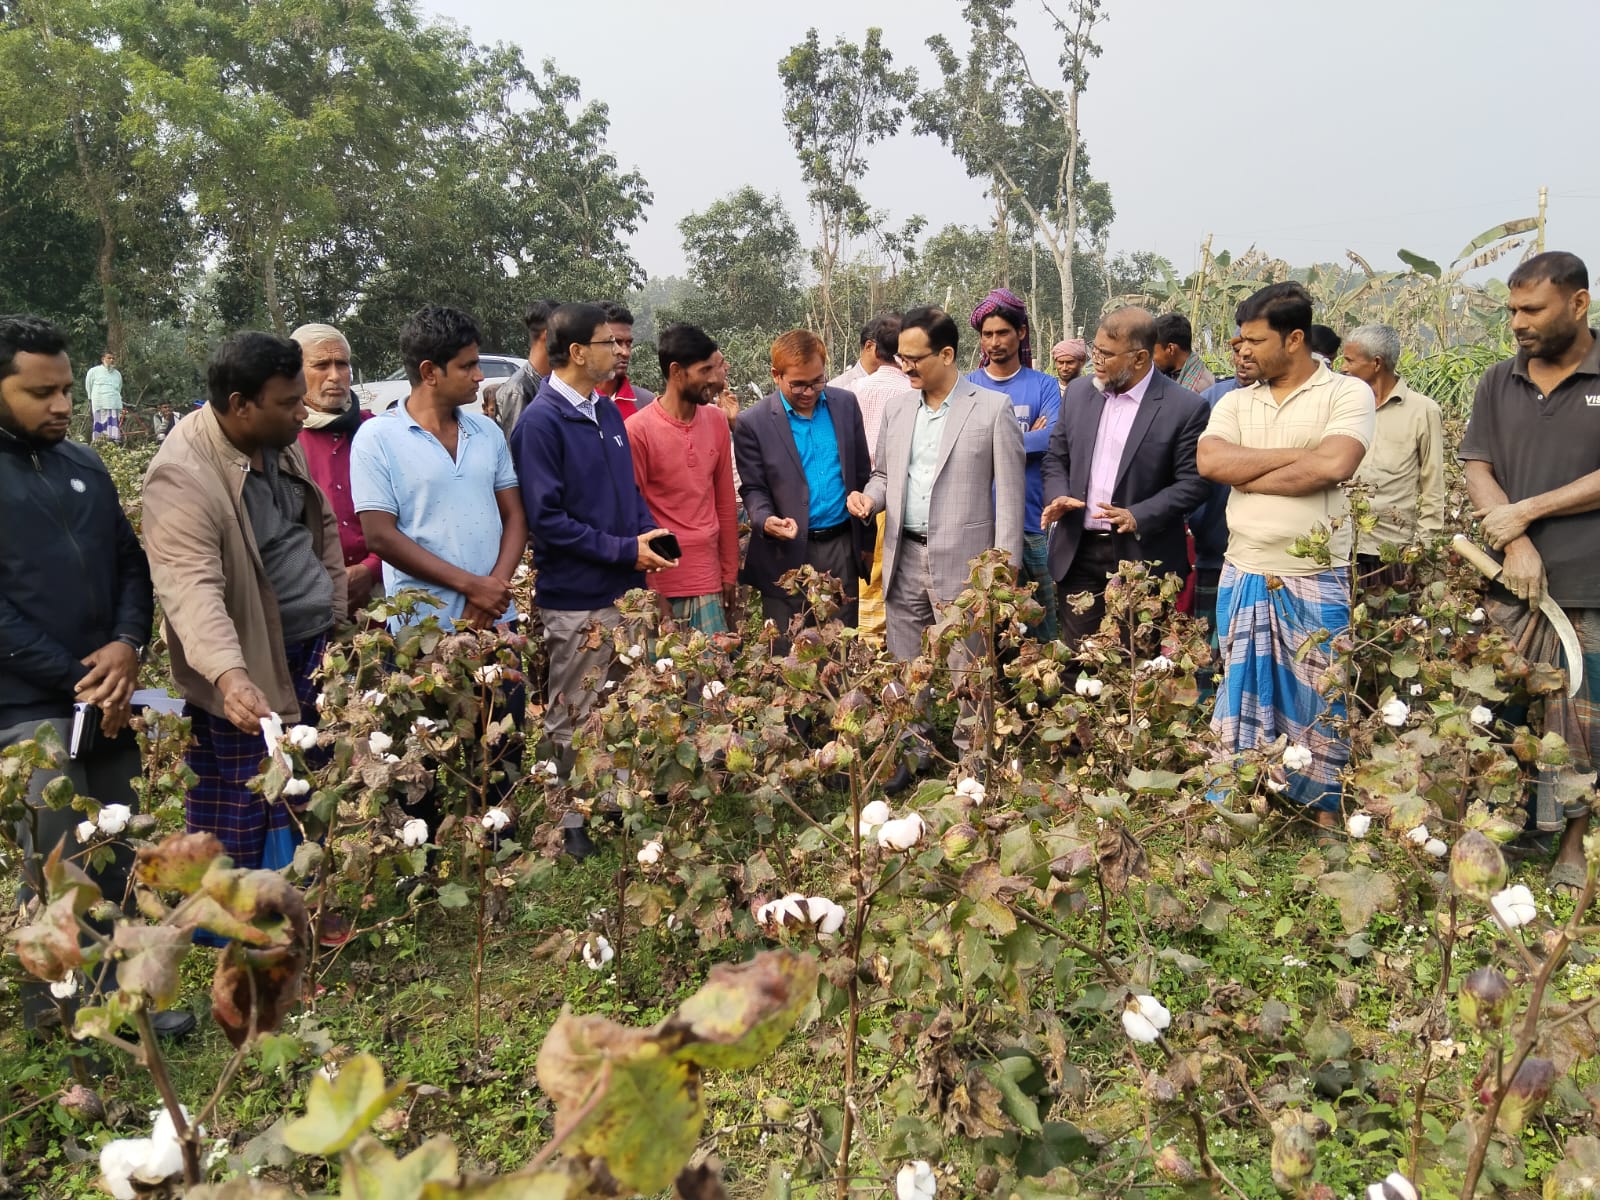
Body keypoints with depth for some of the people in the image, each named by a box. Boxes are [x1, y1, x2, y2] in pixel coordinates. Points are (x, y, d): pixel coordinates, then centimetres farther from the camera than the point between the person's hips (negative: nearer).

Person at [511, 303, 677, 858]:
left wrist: (649, 533, -1)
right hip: (575, 600, -7)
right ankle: (570, 824, 20)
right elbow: (547, 519, -18)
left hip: (627, 589, 8)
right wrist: (625, 550, -17)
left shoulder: (607, 411, 9)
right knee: (572, 721, 6)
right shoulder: (541, 421, -15)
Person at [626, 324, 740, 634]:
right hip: (659, 585, -4)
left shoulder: (717, 421, 6)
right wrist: (646, 595, -6)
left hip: (708, 581, 4)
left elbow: (725, 502, 11)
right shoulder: (638, 430, -9)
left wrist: (730, 573, 12)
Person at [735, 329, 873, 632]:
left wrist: (867, 540, 12)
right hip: (787, 555, -3)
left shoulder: (846, 404, 5)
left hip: (842, 549, 3)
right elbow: (753, 489, -1)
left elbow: (862, 475, 11)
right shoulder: (752, 423, -6)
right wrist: (766, 521, -24)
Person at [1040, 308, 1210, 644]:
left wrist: (1138, 517, -21)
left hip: (1142, 557, -4)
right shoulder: (1079, 393, 6)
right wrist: (1059, 496, -7)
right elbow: (1056, 458, 13)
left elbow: (1191, 481, -9)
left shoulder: (1185, 408, -9)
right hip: (1078, 552, 4)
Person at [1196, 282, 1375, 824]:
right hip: (1243, 580, 4)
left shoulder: (1347, 393, -3)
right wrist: (1296, 455, -11)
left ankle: (1326, 815, 22)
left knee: (1320, 706, 6)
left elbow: (1333, 466, -20)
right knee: (1241, 699, 11)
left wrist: (1246, 474, -10)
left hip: (1318, 582, -4)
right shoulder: (1235, 403, 10)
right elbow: (1209, 461, -9)